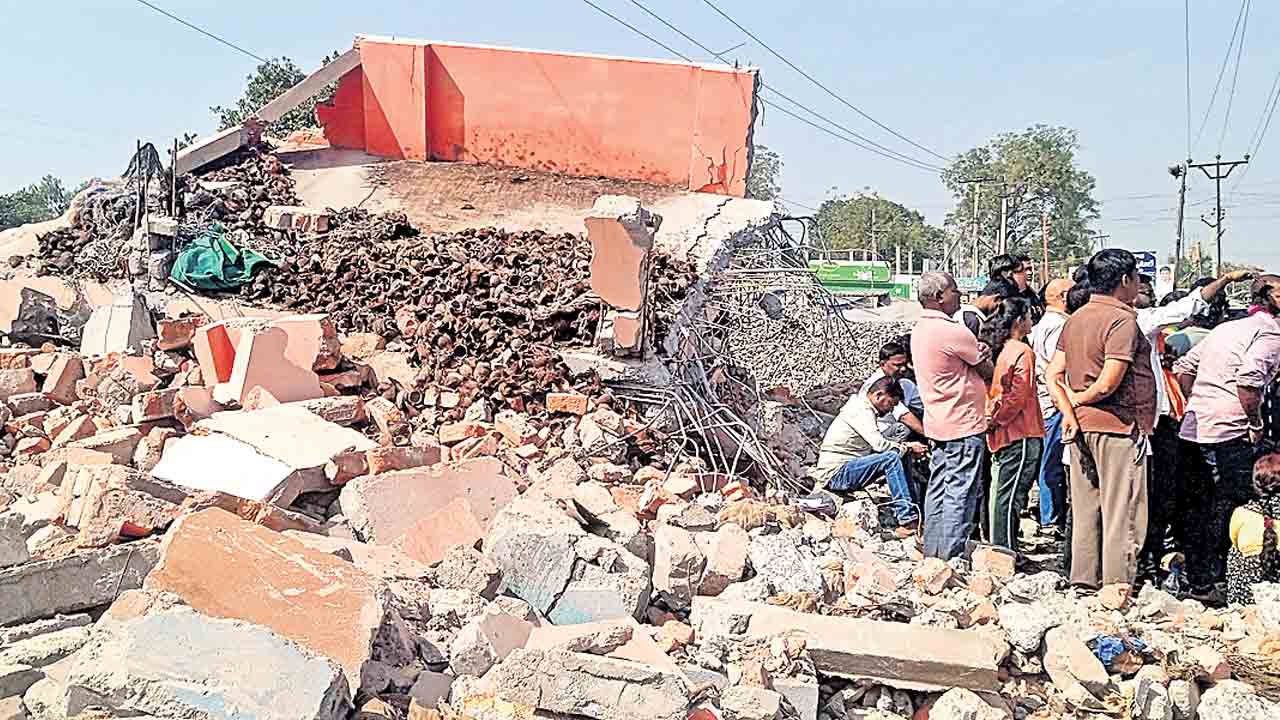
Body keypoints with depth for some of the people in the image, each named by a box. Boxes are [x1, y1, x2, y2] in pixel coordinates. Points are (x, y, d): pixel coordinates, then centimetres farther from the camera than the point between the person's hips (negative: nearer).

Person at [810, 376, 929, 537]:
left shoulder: (864, 409, 18)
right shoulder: (861, 410, -14)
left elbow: (876, 443, 19)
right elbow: (879, 444, -25)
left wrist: (905, 446, 5)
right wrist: (908, 448, -12)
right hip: (835, 473, -10)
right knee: (891, 458, -25)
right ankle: (908, 520, -26)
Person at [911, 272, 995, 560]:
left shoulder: (919, 330, 10)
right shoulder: (953, 332, -18)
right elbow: (988, 371, -7)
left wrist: (978, 354, -5)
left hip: (937, 422, 9)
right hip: (964, 423, -9)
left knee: (938, 488, 14)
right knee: (961, 492, -3)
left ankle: (932, 550, 20)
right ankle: (952, 555, 0)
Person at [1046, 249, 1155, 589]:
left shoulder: (1075, 319, 10)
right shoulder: (1123, 320, -13)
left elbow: (1053, 375, 7)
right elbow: (1108, 384, -20)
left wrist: (1069, 411, -2)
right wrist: (1078, 399, -4)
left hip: (1082, 426, 8)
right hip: (1118, 427, -8)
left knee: (1084, 512, 13)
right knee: (1122, 516, 1)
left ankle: (1083, 583, 20)